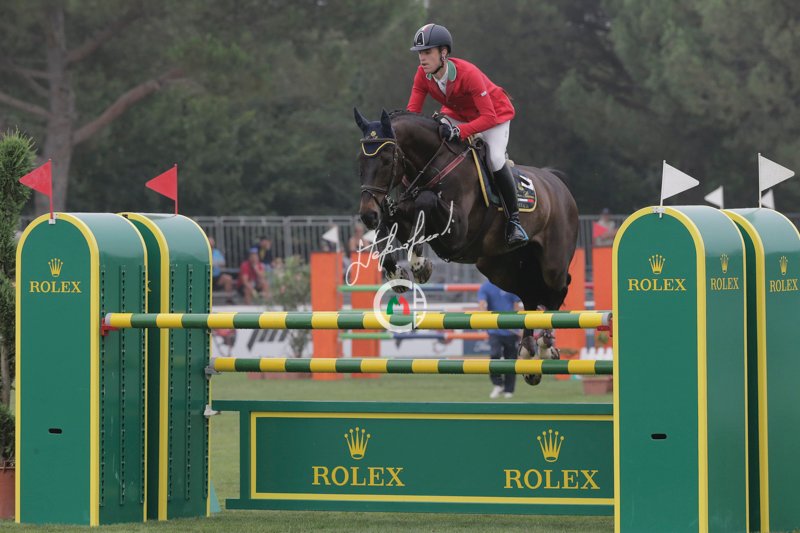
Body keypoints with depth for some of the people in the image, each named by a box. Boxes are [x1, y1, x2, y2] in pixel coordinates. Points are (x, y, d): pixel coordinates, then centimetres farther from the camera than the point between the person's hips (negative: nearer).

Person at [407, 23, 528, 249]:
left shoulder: (467, 73, -38)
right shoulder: (423, 74, -20)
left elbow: (489, 117, -39)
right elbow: (412, 110, -14)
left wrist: (459, 132, -52)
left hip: (495, 113, -6)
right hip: (457, 114, 6)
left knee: (494, 159, -27)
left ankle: (513, 220, -14)